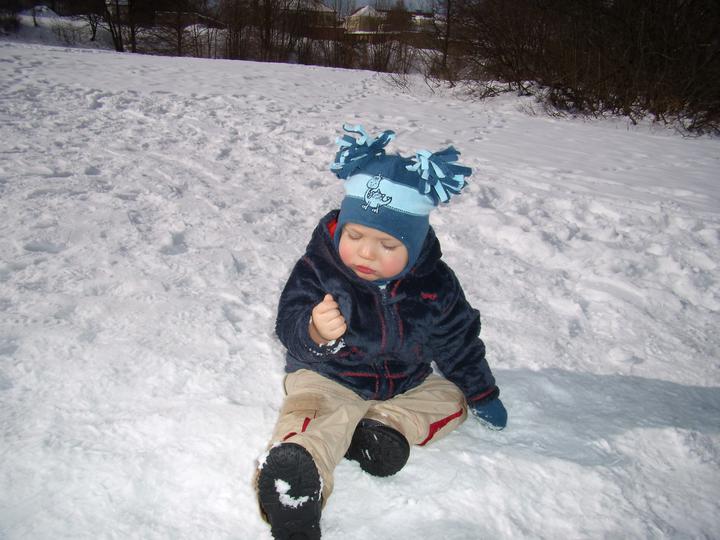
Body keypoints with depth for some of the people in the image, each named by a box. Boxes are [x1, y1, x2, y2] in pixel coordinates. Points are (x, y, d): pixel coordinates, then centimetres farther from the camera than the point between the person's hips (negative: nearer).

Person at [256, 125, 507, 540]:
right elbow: (290, 326, -25)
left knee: (452, 398, -1)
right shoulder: (318, 269, -18)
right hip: (328, 379, -4)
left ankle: (385, 427, -19)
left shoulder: (435, 284, -10)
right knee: (312, 420, -30)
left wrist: (481, 393, 13)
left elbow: (457, 341, 4)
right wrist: (314, 333, -49)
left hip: (406, 383, 5)